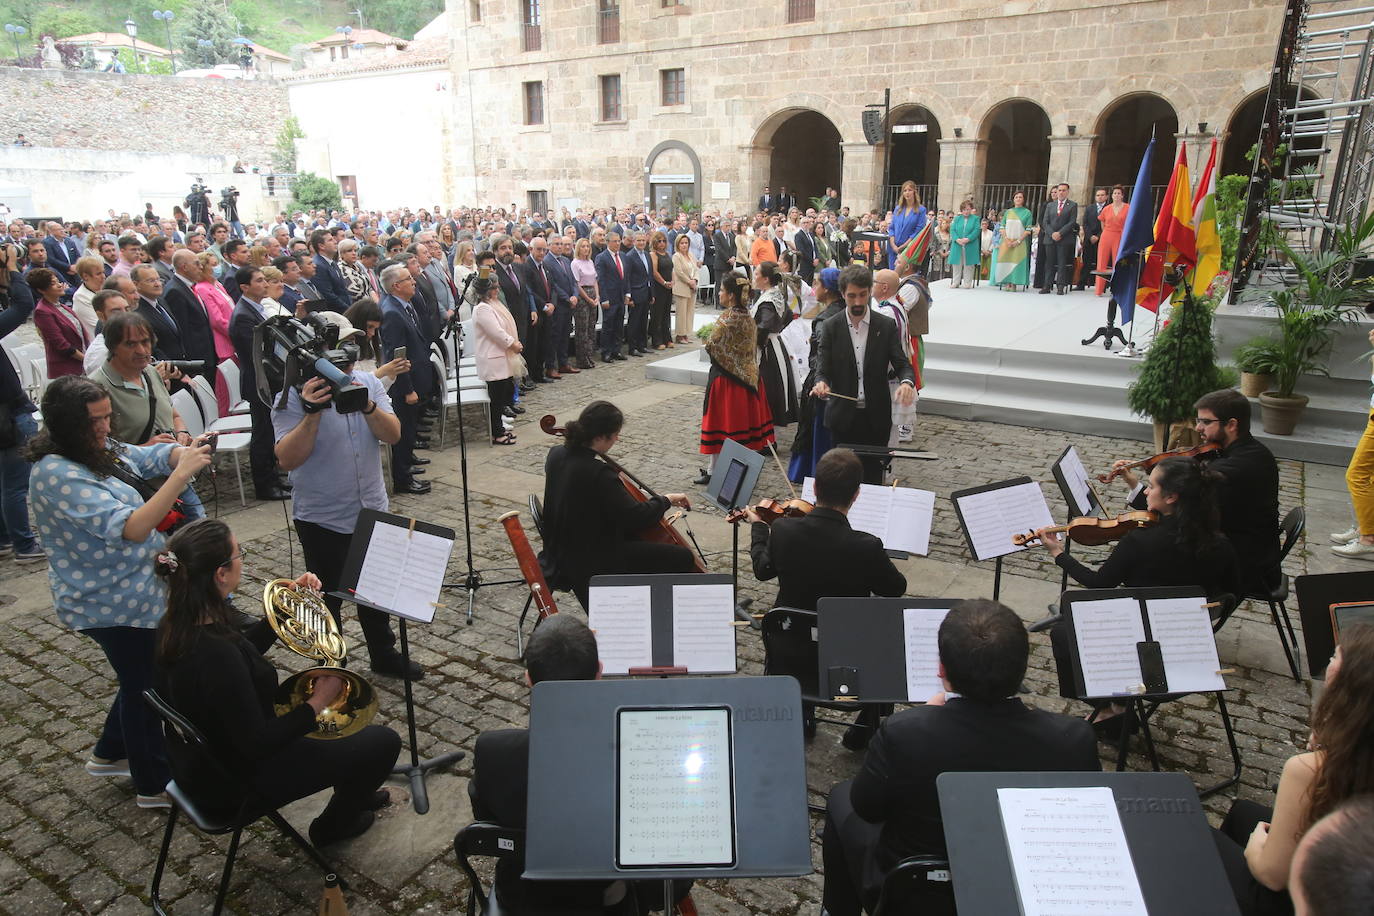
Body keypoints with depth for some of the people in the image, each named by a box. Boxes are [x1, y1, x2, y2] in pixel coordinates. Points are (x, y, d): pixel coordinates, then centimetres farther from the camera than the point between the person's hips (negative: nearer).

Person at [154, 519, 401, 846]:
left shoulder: (177, 626, -8)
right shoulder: (215, 654, -37)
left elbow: (243, 652, 11)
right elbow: (258, 745, -29)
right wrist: (317, 703, -19)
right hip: (234, 784, -9)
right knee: (384, 741, -3)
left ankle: (353, 791, 43)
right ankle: (334, 823, 24)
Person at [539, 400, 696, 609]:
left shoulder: (556, 454, -2)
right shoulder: (598, 474, -29)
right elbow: (637, 517, -26)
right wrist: (666, 499, -11)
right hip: (591, 563, -10)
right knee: (682, 558, -7)